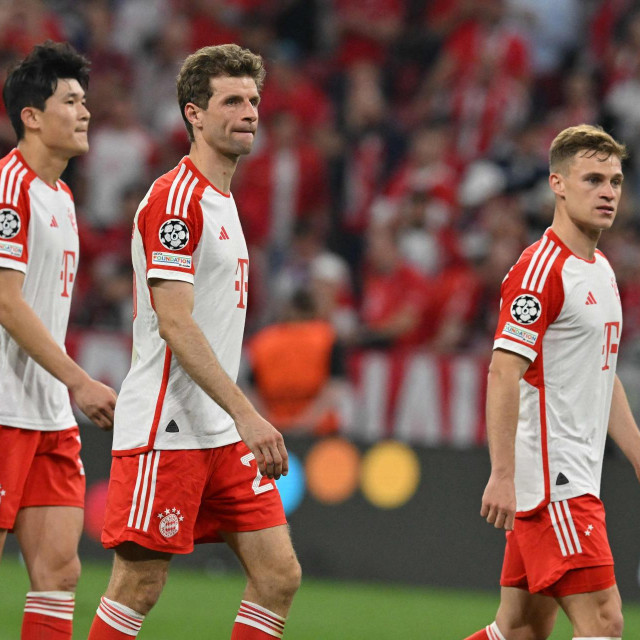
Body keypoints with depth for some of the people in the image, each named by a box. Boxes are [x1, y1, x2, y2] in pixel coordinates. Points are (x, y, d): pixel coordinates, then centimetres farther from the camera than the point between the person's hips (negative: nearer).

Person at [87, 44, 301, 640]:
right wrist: (245, 414, -25)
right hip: (165, 431, -9)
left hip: (224, 434, 9)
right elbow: (174, 323, -20)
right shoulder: (174, 199, -12)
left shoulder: (223, 202, 17)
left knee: (279, 577, 2)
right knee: (137, 588, -6)